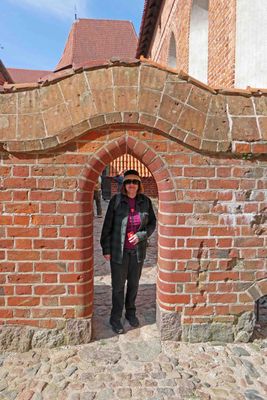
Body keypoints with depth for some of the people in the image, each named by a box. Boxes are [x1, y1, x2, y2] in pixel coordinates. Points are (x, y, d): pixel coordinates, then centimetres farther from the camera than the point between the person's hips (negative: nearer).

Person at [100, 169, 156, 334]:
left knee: (134, 284, 18)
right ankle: (115, 318, 28)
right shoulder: (116, 200, -11)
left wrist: (141, 235, -13)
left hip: (138, 250, 3)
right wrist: (106, 249, -6)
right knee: (118, 285, 9)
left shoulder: (145, 201, -4)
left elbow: (152, 223, 4)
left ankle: (131, 313, 40)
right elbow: (108, 225, -7)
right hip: (119, 250, -3)